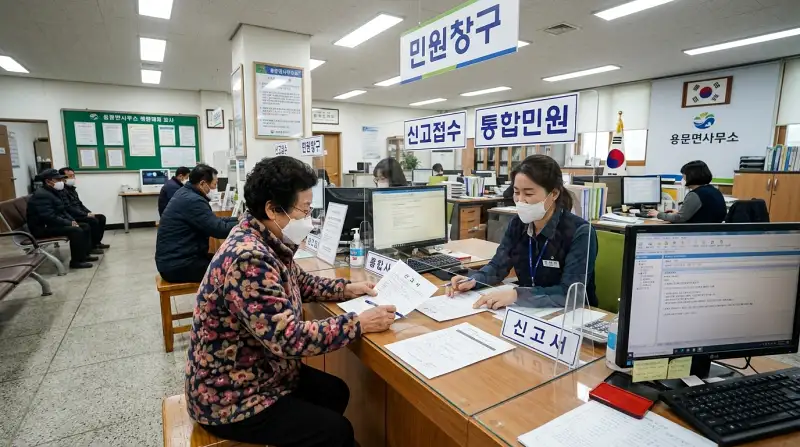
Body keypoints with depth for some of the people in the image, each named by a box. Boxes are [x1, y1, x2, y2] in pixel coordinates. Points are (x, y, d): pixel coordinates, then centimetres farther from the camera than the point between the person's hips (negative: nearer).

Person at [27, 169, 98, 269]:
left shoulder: (53, 192, 12)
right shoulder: (41, 195, -21)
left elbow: (62, 211, 18)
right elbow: (49, 217, -29)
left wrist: (72, 221, 1)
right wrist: (70, 223, -21)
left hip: (53, 224, 11)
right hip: (43, 228, -11)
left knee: (85, 227, 5)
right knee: (76, 230, -27)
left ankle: (85, 254, 10)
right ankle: (76, 261, -20)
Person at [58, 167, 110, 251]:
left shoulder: (72, 188, 16)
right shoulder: (62, 191, -15)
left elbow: (80, 204, 21)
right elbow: (69, 208, -23)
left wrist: (89, 212, 6)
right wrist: (86, 214, -22)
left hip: (80, 214, 10)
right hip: (72, 217, -10)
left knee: (101, 218, 2)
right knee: (93, 221, -27)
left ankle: (97, 242, 8)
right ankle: (92, 246, -17)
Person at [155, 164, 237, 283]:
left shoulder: (186, 194, 10)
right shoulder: (192, 200, -21)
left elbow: (214, 221, 14)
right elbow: (219, 229, -24)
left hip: (175, 259, 10)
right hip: (177, 266, -10)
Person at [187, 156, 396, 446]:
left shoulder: (267, 243, -2)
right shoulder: (249, 259, -33)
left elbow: (298, 282, 15)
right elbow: (290, 339, -35)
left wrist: (347, 289, 3)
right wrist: (361, 323, -27)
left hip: (259, 372, 9)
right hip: (231, 398, -9)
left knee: (336, 392, 16)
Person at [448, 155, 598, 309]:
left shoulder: (580, 233, -18)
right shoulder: (518, 224, -2)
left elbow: (571, 293, -27)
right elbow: (498, 265, 5)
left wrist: (516, 295, -36)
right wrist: (473, 281, -14)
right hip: (528, 311, 5)